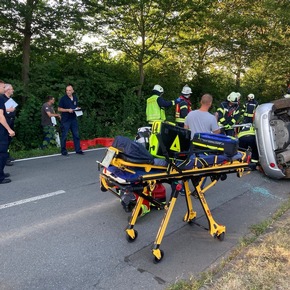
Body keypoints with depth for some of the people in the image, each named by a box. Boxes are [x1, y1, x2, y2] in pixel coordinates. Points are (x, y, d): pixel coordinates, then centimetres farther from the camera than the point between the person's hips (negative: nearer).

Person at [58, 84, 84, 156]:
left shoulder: (75, 98, 11)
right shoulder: (63, 99, -5)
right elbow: (59, 109, -5)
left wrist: (78, 108, 1)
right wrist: (68, 110, -16)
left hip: (73, 119, 5)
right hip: (65, 120, -5)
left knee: (76, 135, 7)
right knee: (64, 136, 0)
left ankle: (78, 150, 14)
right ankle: (63, 151, 10)